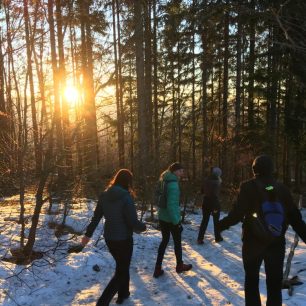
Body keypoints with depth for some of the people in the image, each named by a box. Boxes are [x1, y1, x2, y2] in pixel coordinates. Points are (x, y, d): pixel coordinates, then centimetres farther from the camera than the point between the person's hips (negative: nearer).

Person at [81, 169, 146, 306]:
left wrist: (88, 234, 16)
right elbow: (133, 223, -20)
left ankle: (123, 294, 40)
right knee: (121, 271, 9)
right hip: (123, 239, -7)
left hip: (109, 238, 7)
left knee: (122, 266, 26)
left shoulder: (104, 195, -3)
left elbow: (96, 217, 6)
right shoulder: (126, 197, -22)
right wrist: (143, 227, 1)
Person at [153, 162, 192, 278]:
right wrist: (176, 222, -21)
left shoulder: (165, 182, 6)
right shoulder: (173, 184, -22)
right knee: (177, 242, 13)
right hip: (171, 219, -8)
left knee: (164, 241, 16)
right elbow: (172, 205, -26)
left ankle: (158, 269, 17)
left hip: (162, 218, 8)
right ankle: (179, 266, 32)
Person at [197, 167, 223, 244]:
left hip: (206, 202, 5)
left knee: (204, 220, 9)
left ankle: (200, 238, 3)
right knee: (216, 221, 13)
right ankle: (217, 237, 26)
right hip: (214, 203, -5)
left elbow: (202, 191, 9)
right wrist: (215, 207, -21)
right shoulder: (216, 182, -17)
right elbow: (215, 195, -23)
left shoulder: (206, 180, 2)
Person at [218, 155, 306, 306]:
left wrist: (221, 225, -1)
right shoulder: (282, 188, 2)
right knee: (275, 283, 12)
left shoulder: (248, 187, -10)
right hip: (277, 242, 3)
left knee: (251, 281, 13)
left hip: (253, 241, -2)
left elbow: (237, 213, -15)